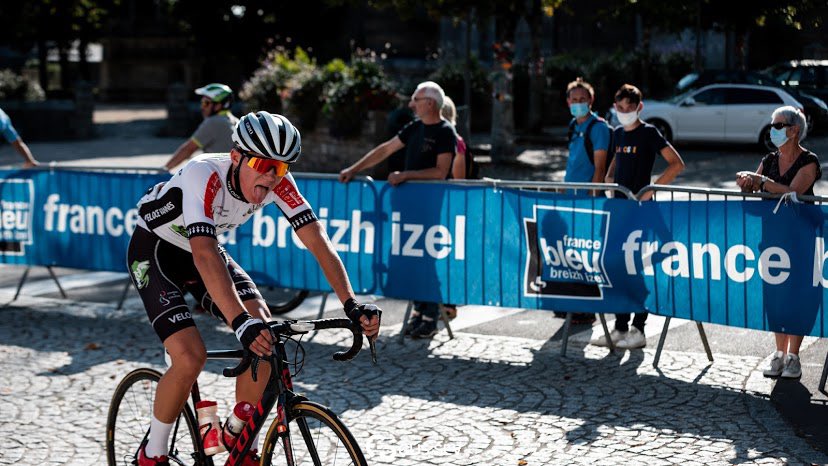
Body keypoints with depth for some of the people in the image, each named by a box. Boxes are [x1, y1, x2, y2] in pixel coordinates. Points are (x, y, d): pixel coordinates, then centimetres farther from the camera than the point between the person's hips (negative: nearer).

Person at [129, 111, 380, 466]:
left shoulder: (278, 182, -19)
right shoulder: (204, 174, -36)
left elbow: (317, 240, -22)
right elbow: (204, 255, -47)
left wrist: (352, 305, -34)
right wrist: (241, 322, -58)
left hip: (204, 251, 6)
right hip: (155, 251, -6)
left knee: (264, 331, -15)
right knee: (190, 356, -23)